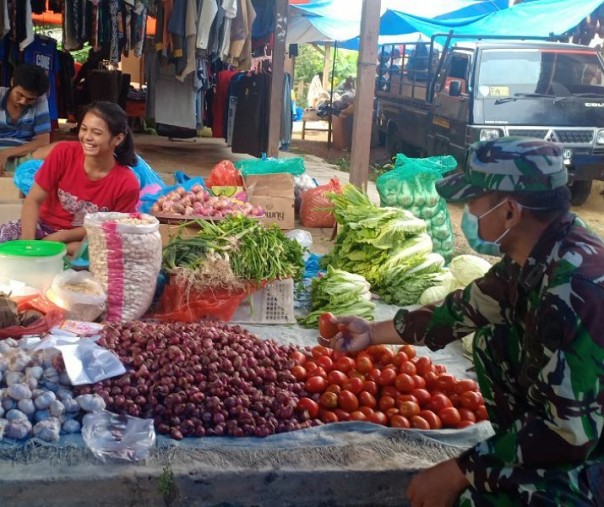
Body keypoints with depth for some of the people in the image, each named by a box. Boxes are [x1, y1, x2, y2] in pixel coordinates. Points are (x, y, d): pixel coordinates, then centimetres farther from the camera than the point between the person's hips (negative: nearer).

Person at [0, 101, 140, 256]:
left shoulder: (127, 184, -18)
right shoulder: (64, 152, -15)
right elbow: (33, 200, -12)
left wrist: (59, 237, -19)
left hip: (81, 242, 0)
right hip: (44, 226, 1)